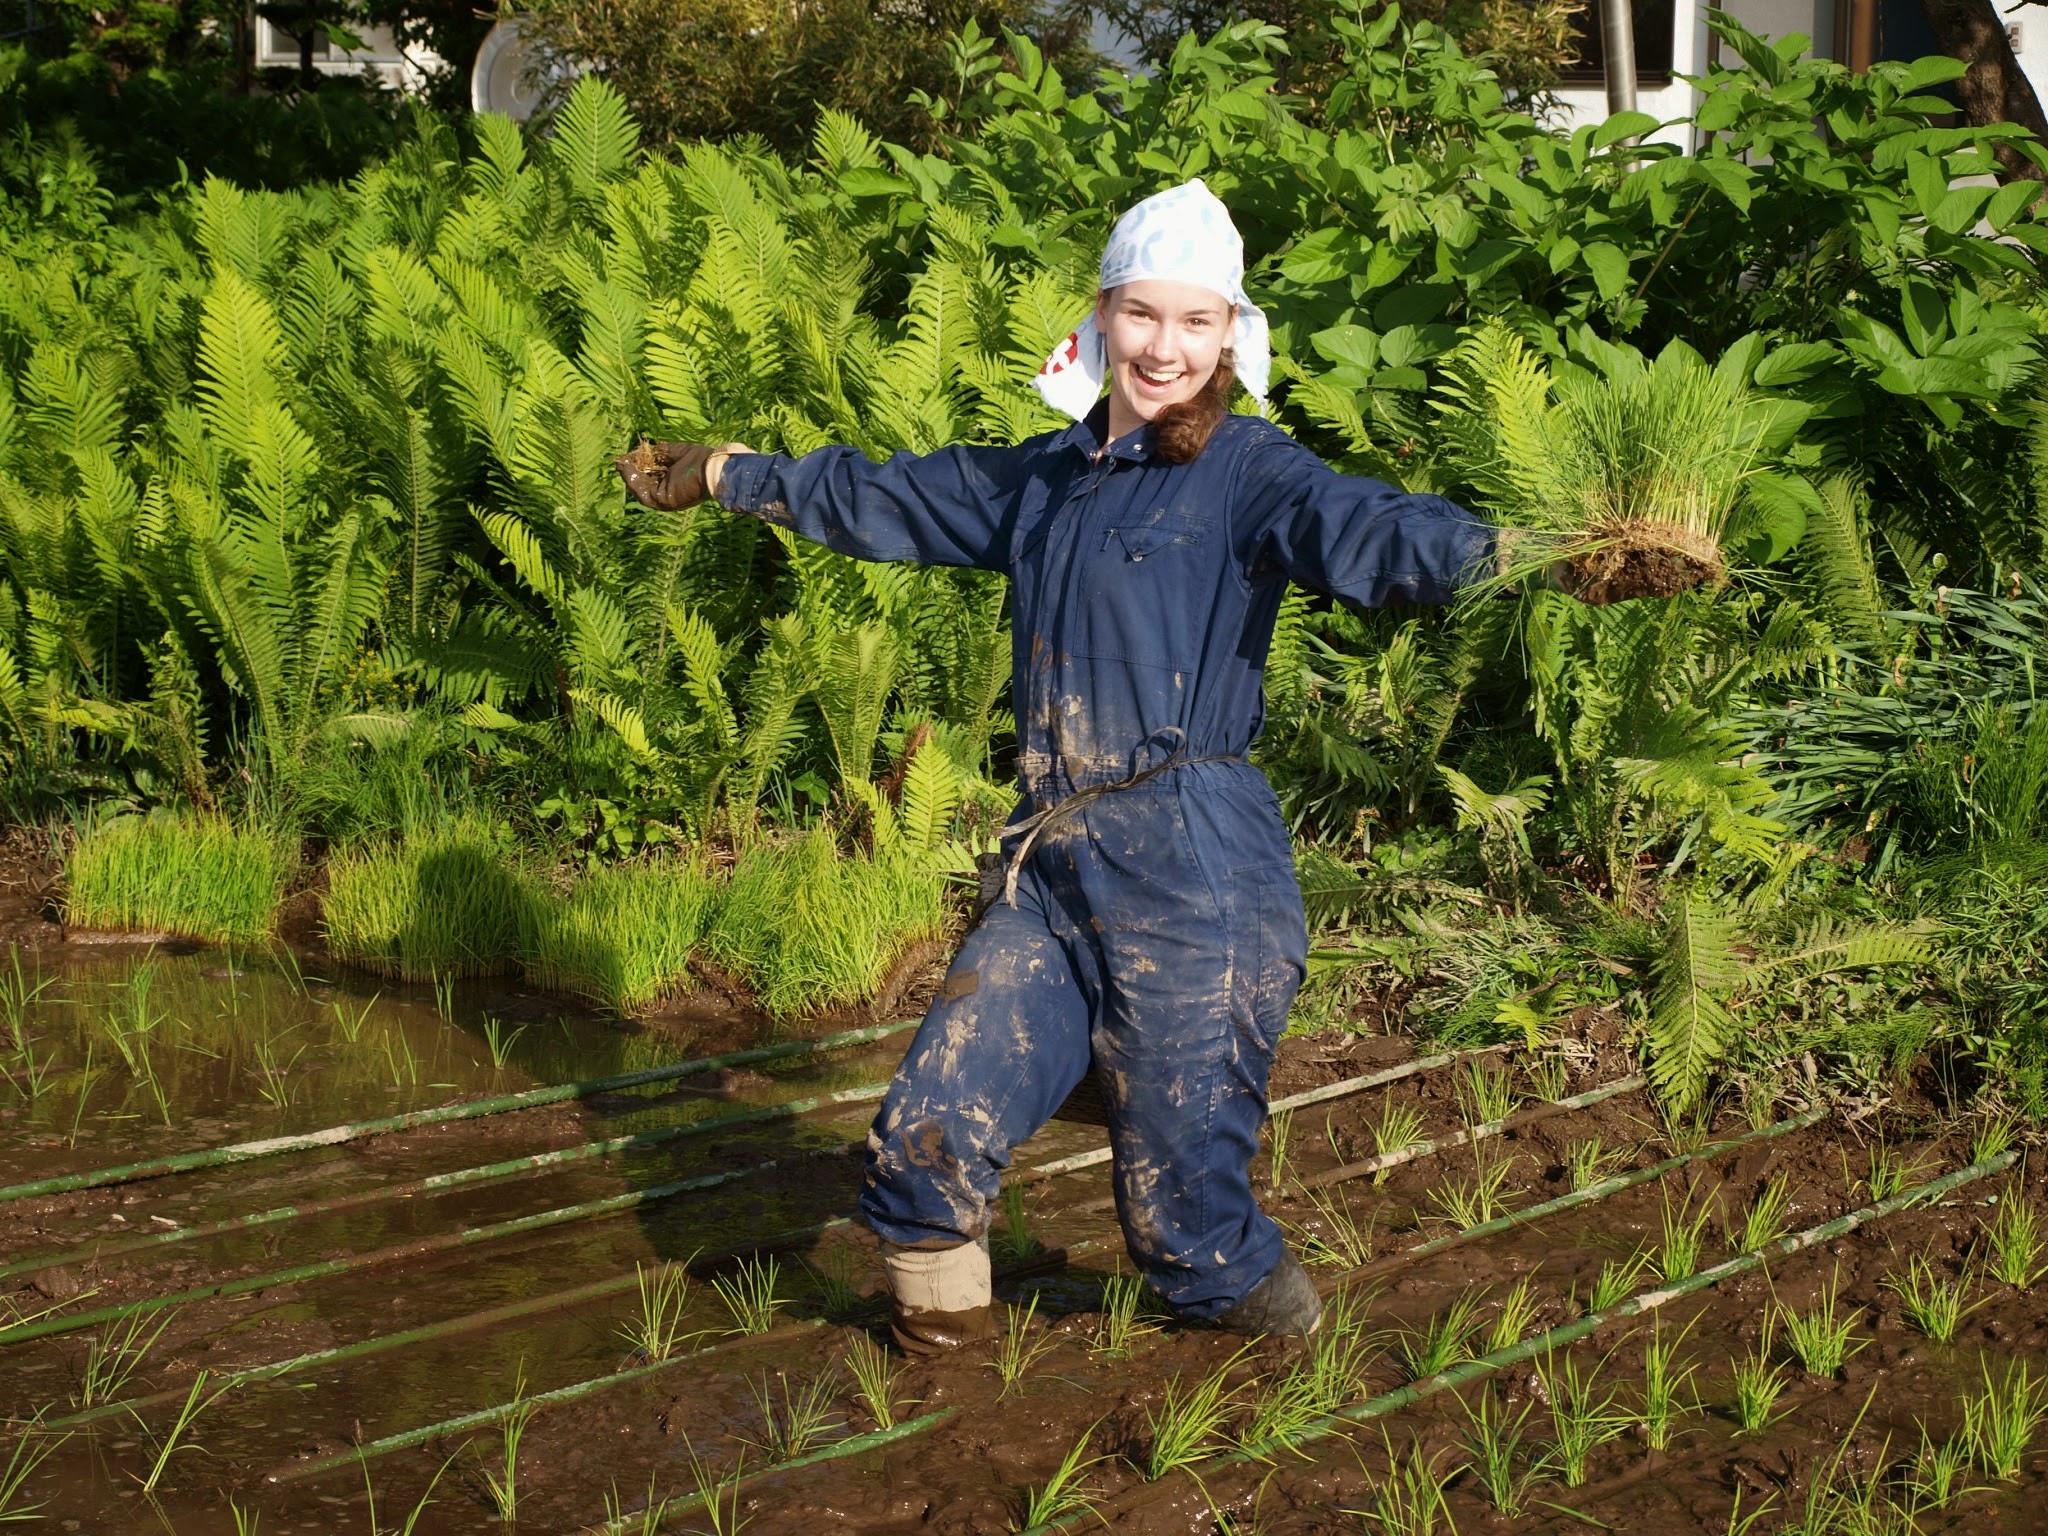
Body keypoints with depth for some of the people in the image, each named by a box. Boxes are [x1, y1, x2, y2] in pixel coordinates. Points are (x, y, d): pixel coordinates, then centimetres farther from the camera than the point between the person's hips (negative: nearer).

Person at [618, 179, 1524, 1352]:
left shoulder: (1249, 472, -4)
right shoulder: (1045, 480, 16)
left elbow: (1367, 529, -24)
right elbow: (880, 499, 30)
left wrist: (1513, 552, -43)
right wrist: (725, 474, 40)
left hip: (1192, 880, -6)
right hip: (1056, 874, 6)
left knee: (1184, 1203, -1)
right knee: (926, 1143, 4)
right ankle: (944, 1338, 28)